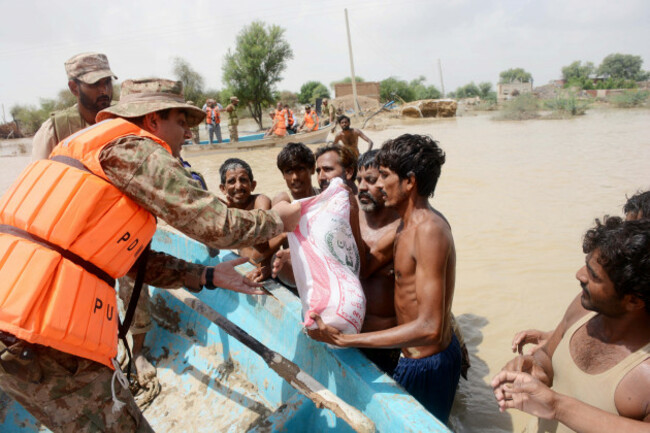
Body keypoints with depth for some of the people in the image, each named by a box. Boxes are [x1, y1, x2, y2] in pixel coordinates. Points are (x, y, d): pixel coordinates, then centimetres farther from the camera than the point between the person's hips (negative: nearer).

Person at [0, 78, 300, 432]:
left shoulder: (96, 148, 21)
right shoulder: (135, 148, -8)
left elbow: (136, 260, 19)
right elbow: (215, 224, -14)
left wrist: (209, 276, 17)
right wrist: (277, 220, 4)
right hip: (37, 330, -10)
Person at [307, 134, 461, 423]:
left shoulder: (429, 230, -27)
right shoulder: (409, 223, 4)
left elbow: (428, 328, -32)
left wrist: (343, 339, -34)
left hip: (427, 366, -9)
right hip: (413, 357, 9)